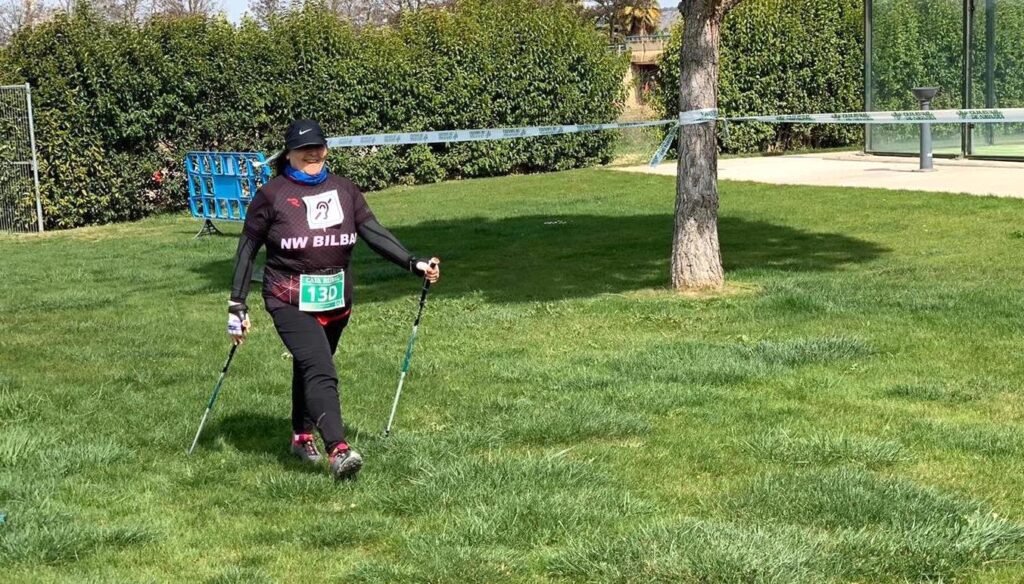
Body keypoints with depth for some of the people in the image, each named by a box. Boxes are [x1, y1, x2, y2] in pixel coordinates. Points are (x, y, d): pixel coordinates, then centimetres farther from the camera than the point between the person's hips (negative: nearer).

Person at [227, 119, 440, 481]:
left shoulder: (344, 190, 8)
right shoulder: (272, 195, -3)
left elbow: (374, 233, 4)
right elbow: (247, 249, 0)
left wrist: (414, 264, -8)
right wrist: (237, 305, -3)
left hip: (336, 299, 5)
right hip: (291, 301, -5)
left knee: (309, 368, 17)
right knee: (320, 372, -19)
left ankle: (302, 436, 36)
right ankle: (338, 450, -29)